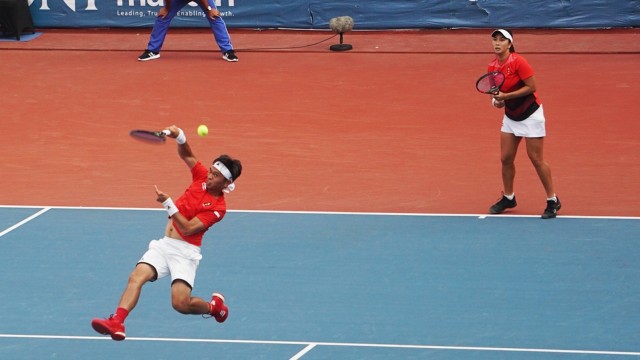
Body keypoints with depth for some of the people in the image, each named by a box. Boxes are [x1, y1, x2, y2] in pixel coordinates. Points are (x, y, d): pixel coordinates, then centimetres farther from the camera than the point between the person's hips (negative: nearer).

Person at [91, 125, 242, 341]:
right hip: (164, 245, 6)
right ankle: (117, 322, -35)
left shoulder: (218, 208, -11)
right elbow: (186, 155, 6)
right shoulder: (202, 177, 6)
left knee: (181, 303, -19)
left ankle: (214, 306, 14)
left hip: (185, 251, -6)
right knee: (137, 276, -20)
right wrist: (179, 136, -16)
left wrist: (167, 203, -23)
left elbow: (187, 229, -17)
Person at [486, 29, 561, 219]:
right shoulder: (492, 67, 0)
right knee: (506, 158, 6)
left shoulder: (518, 62, -20)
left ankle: (553, 201, 7)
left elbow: (531, 87, -21)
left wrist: (506, 96, -24)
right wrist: (496, 100, -11)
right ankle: (508, 198, 24)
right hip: (510, 116, 7)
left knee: (536, 159, -4)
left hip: (530, 115, -7)